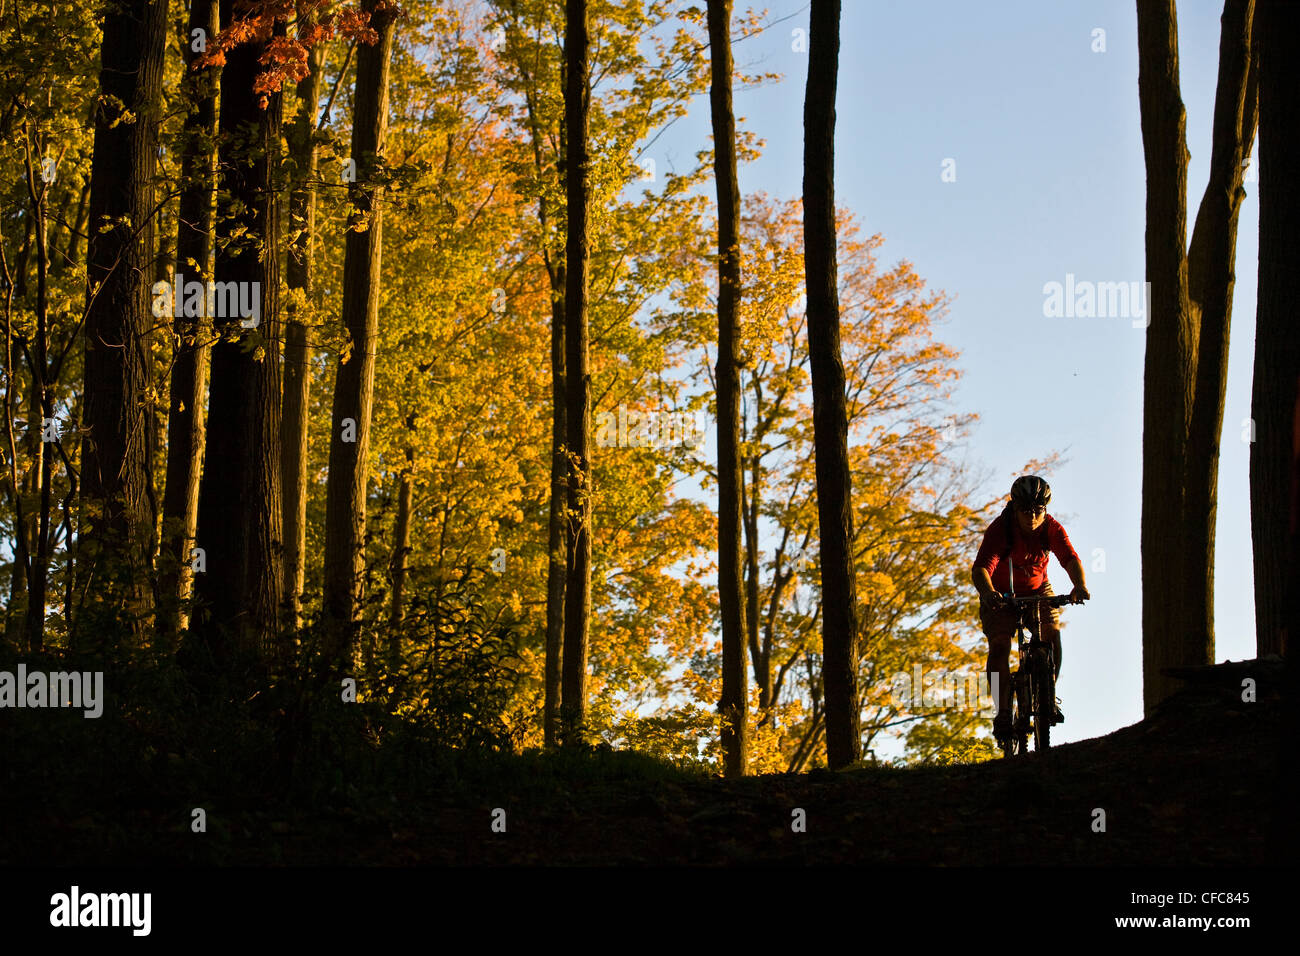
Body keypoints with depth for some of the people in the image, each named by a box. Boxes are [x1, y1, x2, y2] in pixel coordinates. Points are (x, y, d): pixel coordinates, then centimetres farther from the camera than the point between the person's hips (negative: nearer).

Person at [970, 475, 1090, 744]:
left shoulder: (1052, 529, -19)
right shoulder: (1000, 529, -28)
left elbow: (1070, 559, -33)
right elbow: (981, 567, -41)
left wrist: (1079, 585, -54)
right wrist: (987, 592, -62)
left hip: (1037, 590, 2)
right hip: (1001, 594, -2)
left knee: (1052, 631, -20)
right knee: (999, 643, -18)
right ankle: (1003, 712, -9)